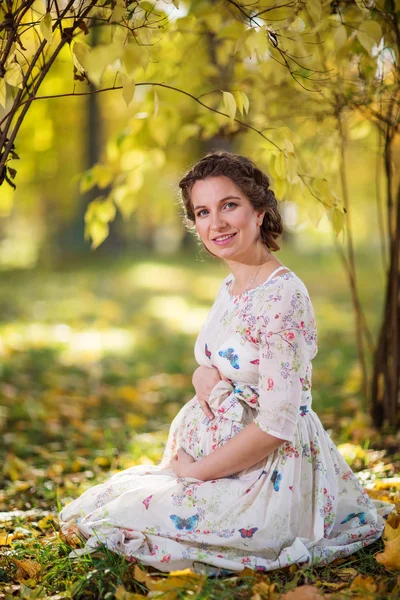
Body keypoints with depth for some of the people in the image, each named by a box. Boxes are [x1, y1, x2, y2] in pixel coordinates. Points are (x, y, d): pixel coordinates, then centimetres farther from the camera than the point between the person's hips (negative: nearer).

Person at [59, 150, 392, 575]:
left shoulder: (282, 295, -22)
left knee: (122, 520, -12)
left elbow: (277, 425, -24)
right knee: (92, 508, 10)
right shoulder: (229, 287, 6)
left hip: (271, 473, -9)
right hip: (220, 455, 9)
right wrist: (203, 374, -6)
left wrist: (192, 471, -14)